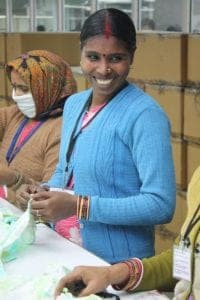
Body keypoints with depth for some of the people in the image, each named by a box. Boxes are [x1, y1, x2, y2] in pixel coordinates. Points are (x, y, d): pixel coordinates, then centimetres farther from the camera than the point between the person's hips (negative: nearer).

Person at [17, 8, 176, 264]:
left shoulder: (144, 115, -19)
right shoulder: (73, 104, 4)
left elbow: (161, 205, -23)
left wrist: (79, 206, -26)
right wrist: (44, 193, -5)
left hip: (119, 264, -7)